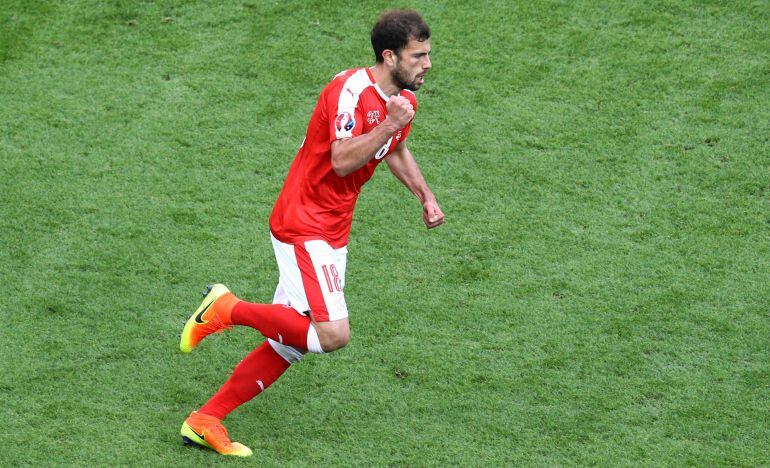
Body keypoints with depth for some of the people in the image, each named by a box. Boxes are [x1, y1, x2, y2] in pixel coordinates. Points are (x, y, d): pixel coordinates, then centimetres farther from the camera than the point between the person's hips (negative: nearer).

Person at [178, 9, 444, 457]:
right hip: (304, 225, -9)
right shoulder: (351, 91, -20)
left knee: (291, 344, 9)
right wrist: (389, 125, -33)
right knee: (333, 333, -20)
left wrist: (425, 194, 19)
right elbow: (343, 160, -31)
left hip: (331, 233, 10)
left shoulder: (404, 99, 9)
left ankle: (206, 420, 16)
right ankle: (229, 308, -4)